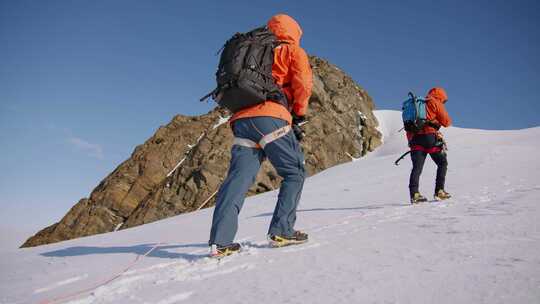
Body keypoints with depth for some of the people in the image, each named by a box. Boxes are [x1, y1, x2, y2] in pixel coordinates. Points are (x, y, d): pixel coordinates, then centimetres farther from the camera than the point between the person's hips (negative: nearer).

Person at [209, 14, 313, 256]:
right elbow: (303, 82, -1)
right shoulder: (293, 51, 16)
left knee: (238, 177, -1)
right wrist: (299, 114, 12)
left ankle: (220, 241, -9)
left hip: (241, 118, 6)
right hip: (271, 117, -6)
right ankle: (282, 231, -1)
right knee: (295, 172, 6)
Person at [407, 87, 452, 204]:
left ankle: (414, 194, -12)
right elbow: (446, 122, 4)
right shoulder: (435, 103, 5)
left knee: (417, 167, 0)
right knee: (442, 163, 10)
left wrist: (410, 140, 23)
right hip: (430, 138, -5)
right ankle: (439, 191, 3)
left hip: (415, 138, 5)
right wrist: (448, 120, 26)